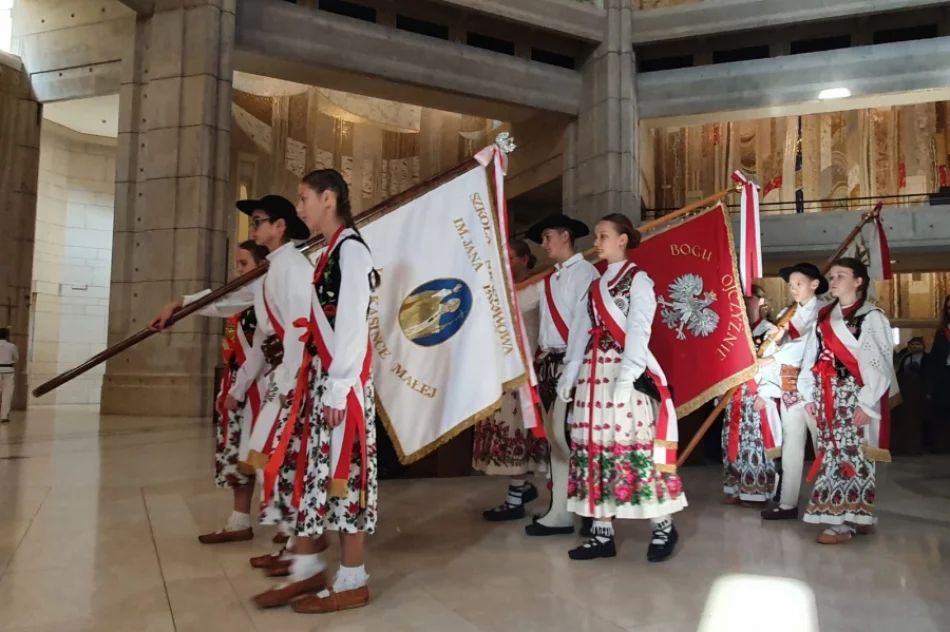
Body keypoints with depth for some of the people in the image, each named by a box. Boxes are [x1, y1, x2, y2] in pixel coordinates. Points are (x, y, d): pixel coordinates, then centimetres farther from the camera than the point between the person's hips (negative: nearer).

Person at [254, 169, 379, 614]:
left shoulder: (351, 248, -10)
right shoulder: (330, 251, 17)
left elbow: (352, 323, -17)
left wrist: (338, 388, -19)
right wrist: (319, 380, 16)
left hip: (340, 379, -9)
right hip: (318, 374, 9)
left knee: (341, 472, -2)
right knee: (304, 467, 12)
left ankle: (352, 582, 12)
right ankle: (309, 568, 25)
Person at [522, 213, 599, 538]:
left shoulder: (584, 272, -5)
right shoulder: (550, 279, 20)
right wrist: (541, 354, 9)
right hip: (548, 363, 9)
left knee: (567, 435, -10)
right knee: (554, 438, 9)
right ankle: (560, 512, 16)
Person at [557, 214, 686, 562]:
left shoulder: (638, 279, 0)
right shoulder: (596, 283, 19)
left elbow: (638, 330, -10)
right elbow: (583, 330, 14)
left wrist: (626, 375, -20)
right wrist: (570, 373, 8)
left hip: (624, 371, -7)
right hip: (593, 372, 7)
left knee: (635, 446, -7)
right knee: (594, 448, 3)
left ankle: (664, 527, 10)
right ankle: (602, 534, 9)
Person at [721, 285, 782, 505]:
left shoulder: (770, 331, -4)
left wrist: (764, 394, -17)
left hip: (757, 396, -6)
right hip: (735, 396, 6)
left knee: (755, 442, -3)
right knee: (733, 442, 9)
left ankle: (755, 492, 7)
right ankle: (736, 489, 18)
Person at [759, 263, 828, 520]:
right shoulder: (787, 315, 14)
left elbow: (809, 343, -18)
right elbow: (778, 347, 9)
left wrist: (773, 358, -19)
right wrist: (767, 386, -1)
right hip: (789, 387, 6)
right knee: (791, 444, 9)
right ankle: (787, 503, 14)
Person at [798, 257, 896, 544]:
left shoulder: (872, 317, -5)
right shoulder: (824, 317, 13)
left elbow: (879, 363, -10)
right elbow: (813, 357, 12)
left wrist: (867, 403, -15)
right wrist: (810, 395, 7)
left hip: (855, 397, -6)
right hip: (827, 397, 6)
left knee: (852, 453, -4)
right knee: (833, 453, 7)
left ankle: (846, 521, 2)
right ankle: (840, 516, 16)